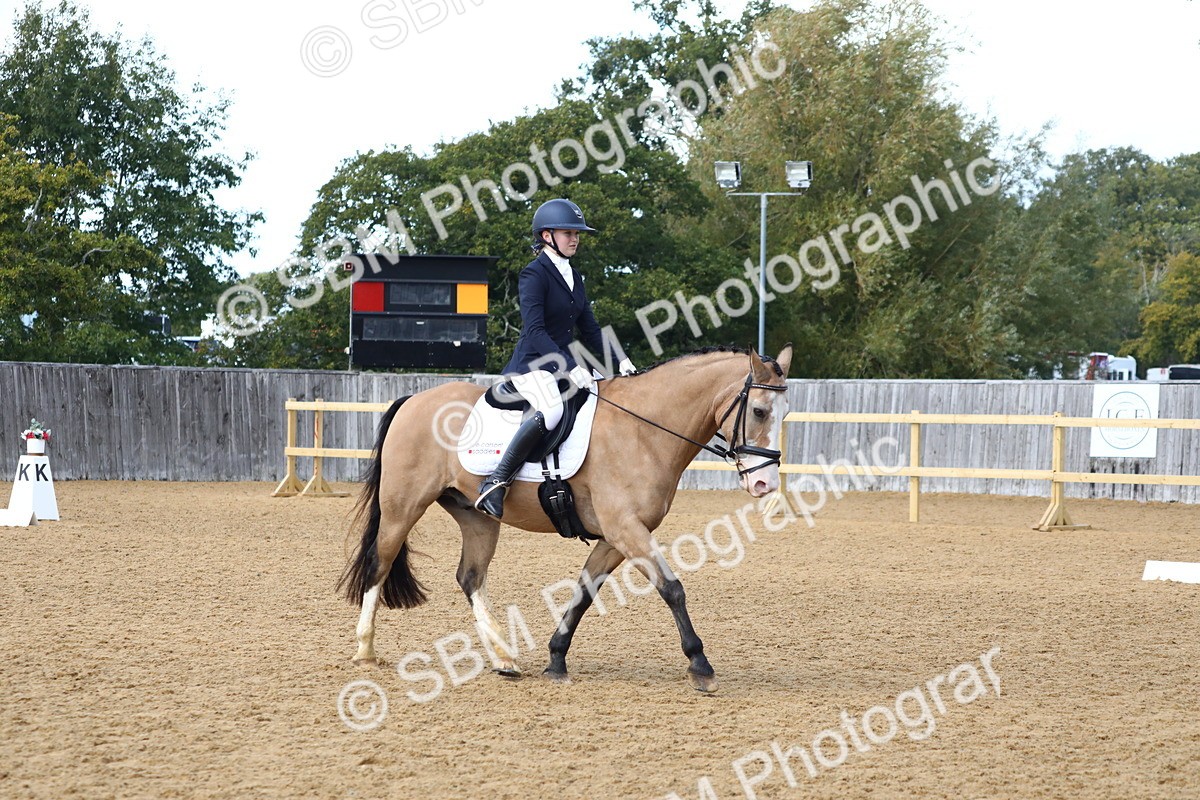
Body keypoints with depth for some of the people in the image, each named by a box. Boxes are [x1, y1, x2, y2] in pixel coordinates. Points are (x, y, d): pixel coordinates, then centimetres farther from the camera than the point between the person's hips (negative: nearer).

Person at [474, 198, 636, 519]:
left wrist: (618, 360, 2)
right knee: (551, 411, -37)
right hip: (532, 365, -9)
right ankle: (495, 482, -33)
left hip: (563, 364, 9)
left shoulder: (574, 277, 16)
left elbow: (589, 331, 18)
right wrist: (571, 367, -29)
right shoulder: (534, 275, -10)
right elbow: (535, 331, -20)